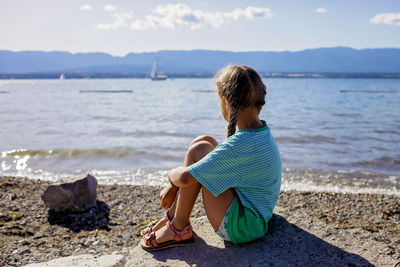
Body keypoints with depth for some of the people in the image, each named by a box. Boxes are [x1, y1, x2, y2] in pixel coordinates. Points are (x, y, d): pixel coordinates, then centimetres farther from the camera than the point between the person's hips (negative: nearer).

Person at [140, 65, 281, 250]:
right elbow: (220, 160, 11)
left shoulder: (239, 145, -28)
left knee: (199, 150, -17)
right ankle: (172, 216, 11)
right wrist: (173, 186, 11)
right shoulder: (262, 133, 3)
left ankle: (179, 229, -2)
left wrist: (171, 176, 0)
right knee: (203, 141, 5)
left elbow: (185, 178, -26)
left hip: (243, 227, -10)